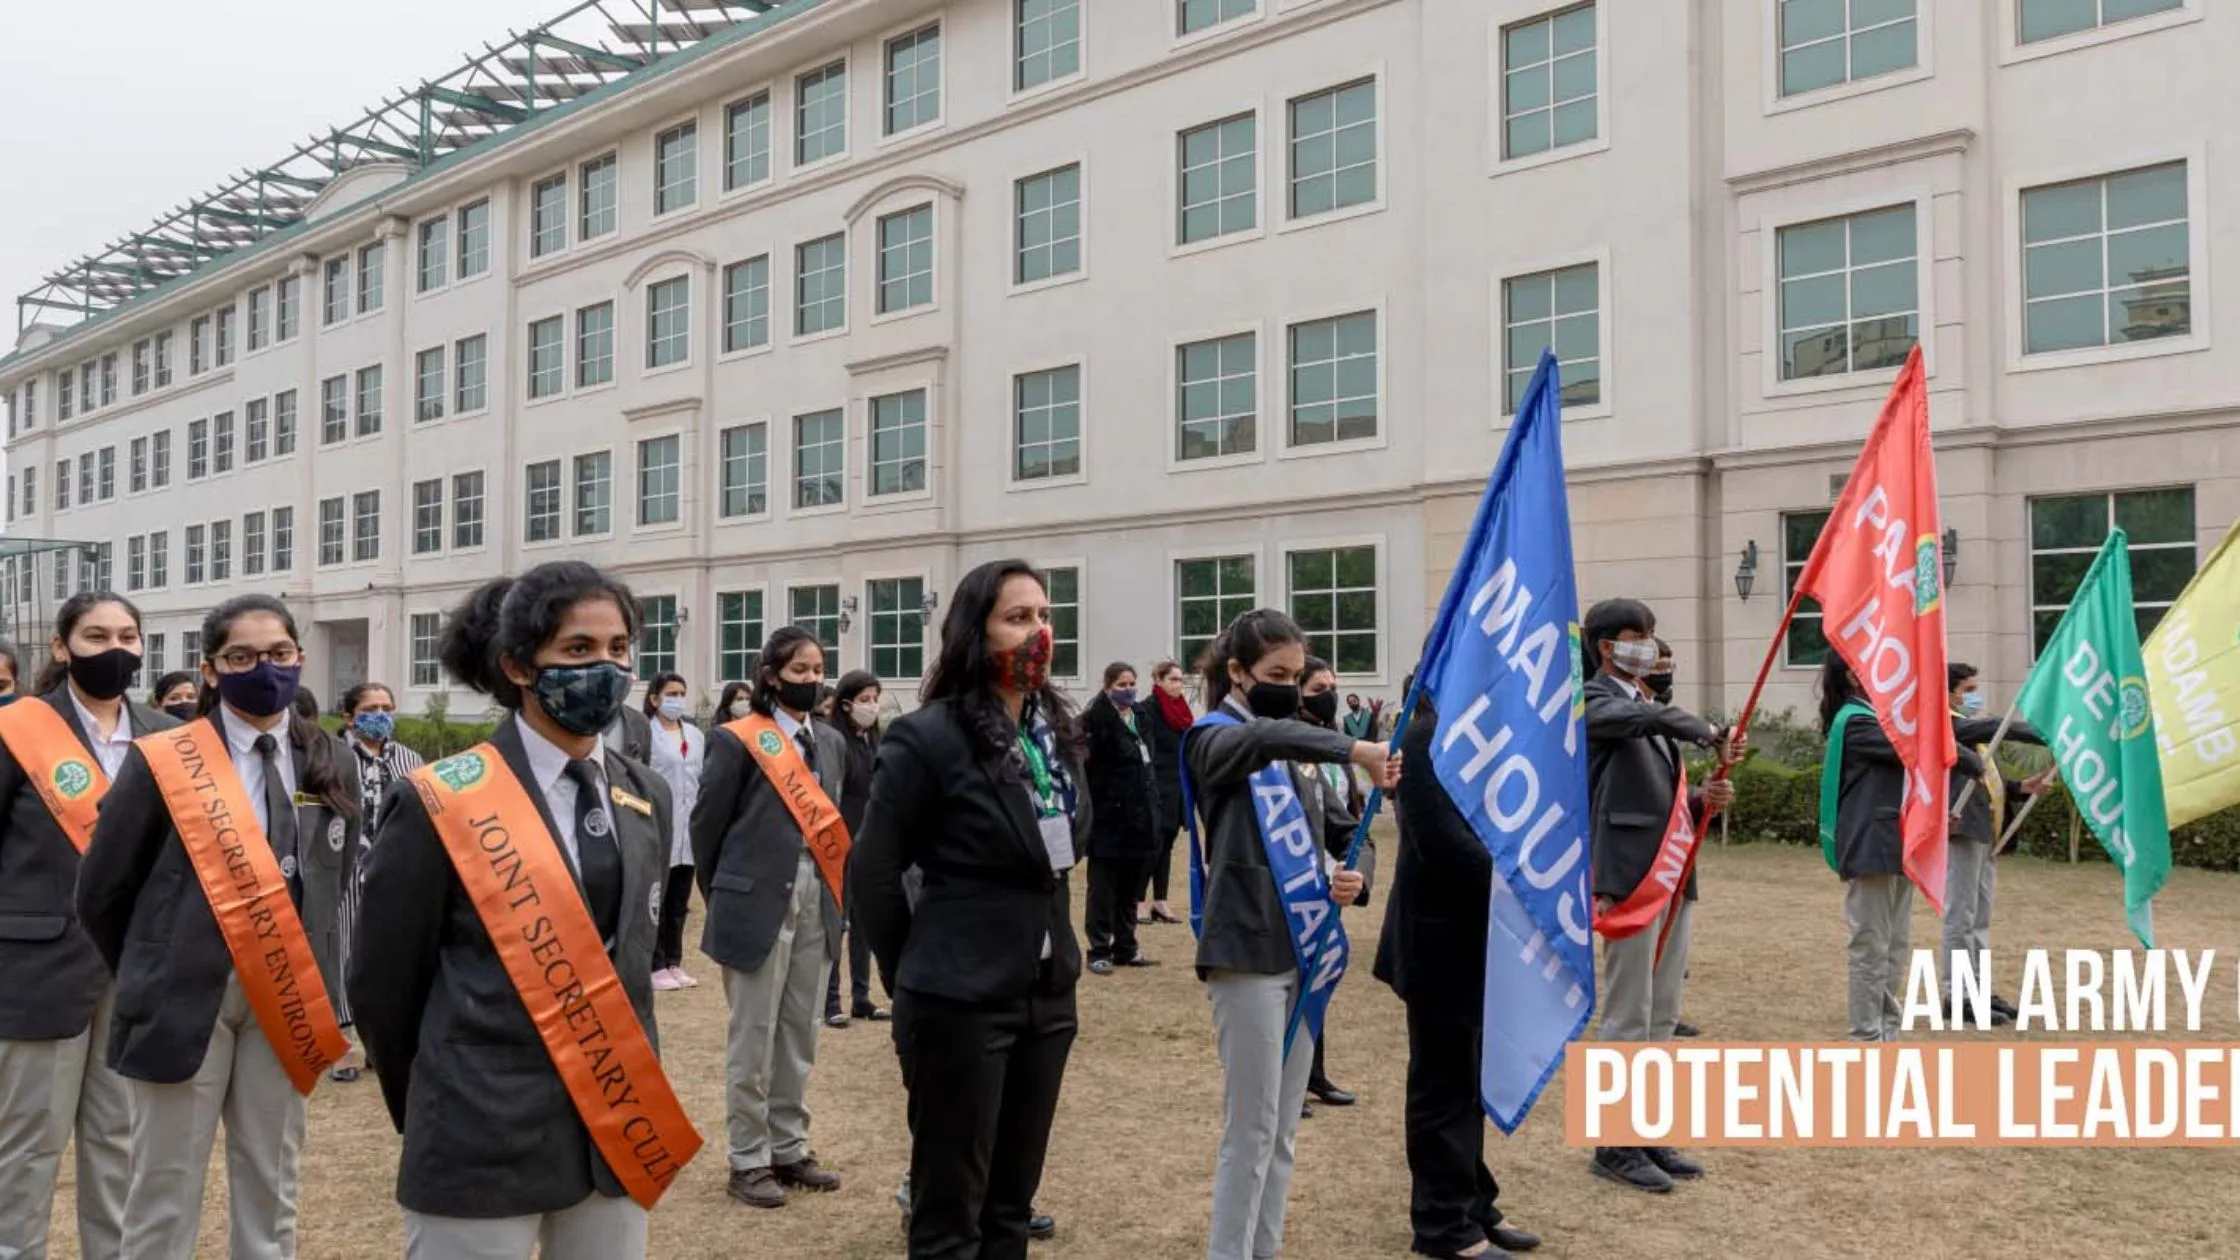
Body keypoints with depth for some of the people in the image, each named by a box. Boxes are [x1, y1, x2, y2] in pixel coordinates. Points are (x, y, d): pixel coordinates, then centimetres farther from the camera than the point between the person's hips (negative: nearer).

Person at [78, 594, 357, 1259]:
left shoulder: (325, 763, 3)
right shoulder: (161, 761, -6)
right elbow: (101, 890, 0)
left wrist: (316, 979, 2)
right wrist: (154, 974, 7)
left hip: (287, 995, 3)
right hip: (184, 997, -3)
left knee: (271, 1190, 13)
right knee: (164, 1192, 8)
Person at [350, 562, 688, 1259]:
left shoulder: (647, 798, 5)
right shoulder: (443, 803, -11)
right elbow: (382, 980, -2)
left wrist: (627, 1095, 15)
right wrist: (437, 1111, 8)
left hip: (619, 1130, 5)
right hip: (483, 1138, -5)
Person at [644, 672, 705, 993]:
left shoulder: (696, 736, 12)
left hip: (689, 828, 6)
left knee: (679, 902, 12)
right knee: (656, 900, 0)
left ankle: (674, 964, 21)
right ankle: (655, 967, 8)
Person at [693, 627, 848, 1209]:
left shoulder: (831, 742, 10)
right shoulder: (737, 740, -9)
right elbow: (706, 826, -4)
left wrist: (832, 894, 10)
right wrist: (725, 899, 3)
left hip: (814, 905, 6)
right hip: (757, 906, -6)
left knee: (799, 1035, 14)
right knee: (753, 1039, 4)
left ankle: (789, 1148, 26)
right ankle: (748, 1160, 15)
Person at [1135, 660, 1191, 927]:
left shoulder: (1182, 710, 14)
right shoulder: (1146, 710, -9)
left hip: (1179, 787, 7)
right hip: (1157, 789, -7)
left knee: (1167, 845, 10)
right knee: (1153, 845, -7)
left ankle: (1160, 902, 15)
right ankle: (1139, 902, 0)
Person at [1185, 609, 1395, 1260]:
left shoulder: (1286, 753, 17)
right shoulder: (1214, 737, -8)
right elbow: (1264, 736, -32)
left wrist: (1334, 881, 0)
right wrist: (1354, 750, -41)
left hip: (1299, 948, 8)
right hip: (1247, 951, -8)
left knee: (1284, 1128, 12)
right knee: (1251, 1128, -4)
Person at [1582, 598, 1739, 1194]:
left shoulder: (1651, 707, 20)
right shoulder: (1593, 701, -6)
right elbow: (1652, 717, -28)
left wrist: (1702, 799, 3)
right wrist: (1712, 735, -17)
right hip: (1630, 875, -9)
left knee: (1663, 1016, 12)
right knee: (1628, 1017, -4)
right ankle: (1615, 1144, 4)